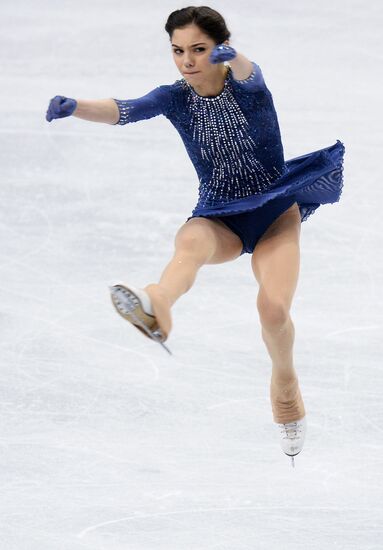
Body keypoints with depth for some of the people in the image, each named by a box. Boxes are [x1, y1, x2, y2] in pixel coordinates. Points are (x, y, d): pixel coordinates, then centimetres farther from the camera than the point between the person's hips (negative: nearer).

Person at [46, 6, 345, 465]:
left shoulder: (248, 82, -11)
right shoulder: (176, 98, -5)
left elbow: (246, 74, -37)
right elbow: (126, 110, -23)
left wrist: (233, 60, -64)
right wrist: (74, 107, -46)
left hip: (275, 211, -1)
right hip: (218, 218, 1)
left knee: (273, 307, -23)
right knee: (190, 243, -35)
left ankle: (284, 384, 9)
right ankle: (156, 308, -69)